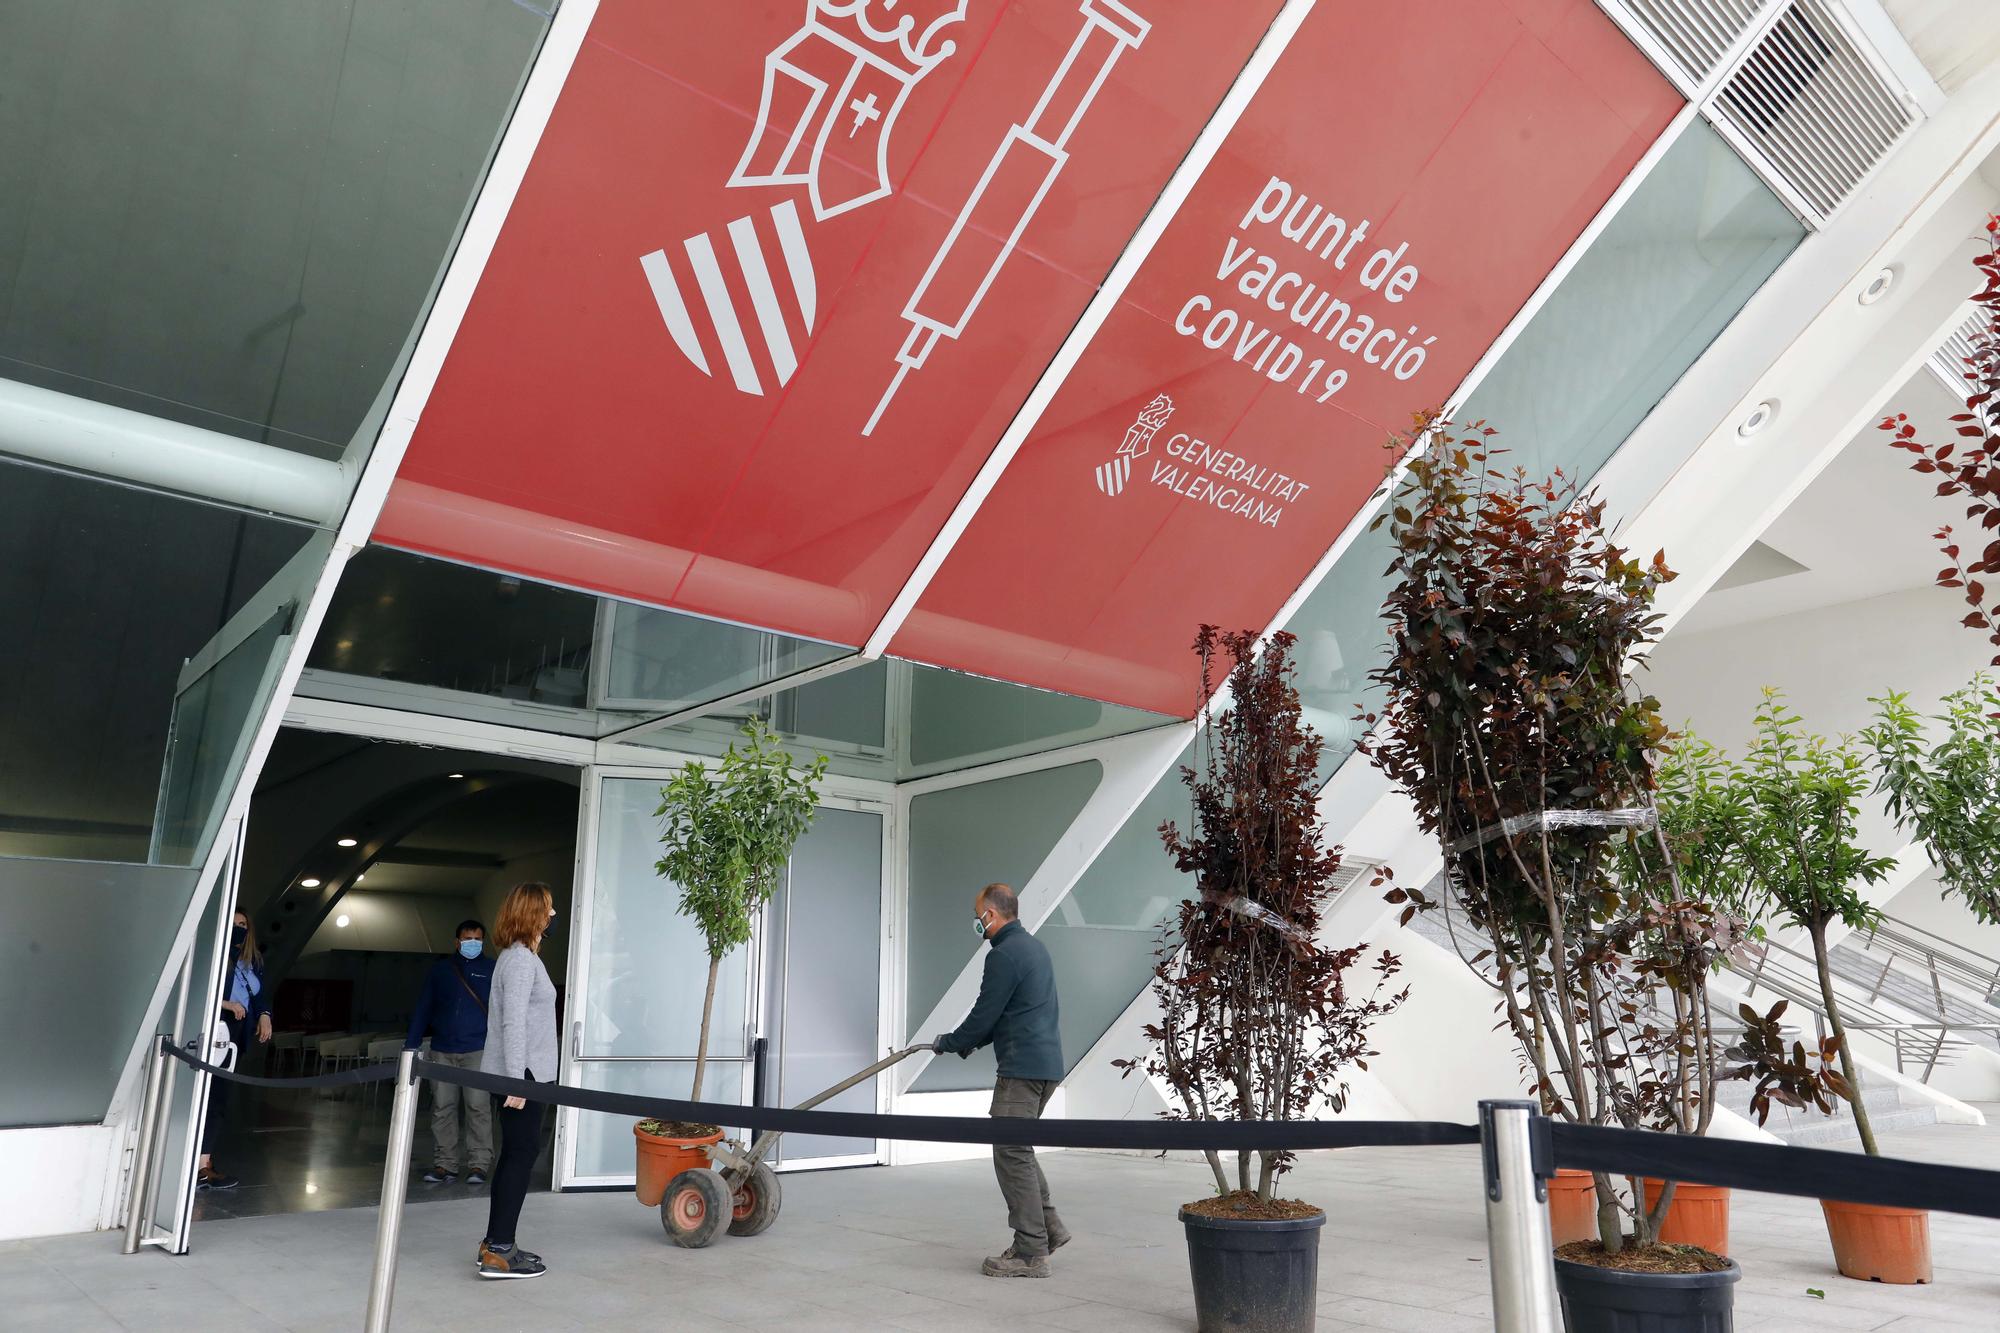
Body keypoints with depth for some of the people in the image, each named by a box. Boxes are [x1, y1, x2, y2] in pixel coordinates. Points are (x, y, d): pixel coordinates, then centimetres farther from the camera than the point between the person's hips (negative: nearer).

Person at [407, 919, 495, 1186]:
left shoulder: (492, 970, 6)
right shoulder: (440, 969, 12)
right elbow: (423, 1008, 12)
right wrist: (411, 1045, 5)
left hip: (478, 1051, -3)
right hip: (442, 1051, 3)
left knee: (478, 1108, -5)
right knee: (442, 1109, 4)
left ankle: (478, 1165, 1)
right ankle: (444, 1165, 11)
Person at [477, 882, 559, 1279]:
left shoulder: (521, 955, 16)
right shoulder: (521, 958, -15)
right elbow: (512, 1022, -21)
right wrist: (516, 1080, -23)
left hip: (524, 1073, 10)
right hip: (520, 1074, -10)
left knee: (515, 1154, 13)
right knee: (521, 1155, -6)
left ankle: (496, 1244, 19)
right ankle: (498, 1253, -3)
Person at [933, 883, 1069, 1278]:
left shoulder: (1004, 954, -15)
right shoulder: (1035, 946, 16)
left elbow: (984, 1014, -12)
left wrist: (949, 1043, 5)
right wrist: (970, 1042, 19)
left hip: (1023, 1067, -10)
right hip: (1046, 1064, 10)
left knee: (1012, 1154, -3)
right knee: (1017, 1149, 19)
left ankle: (1031, 1253, 1)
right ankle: (1048, 1227, 21)